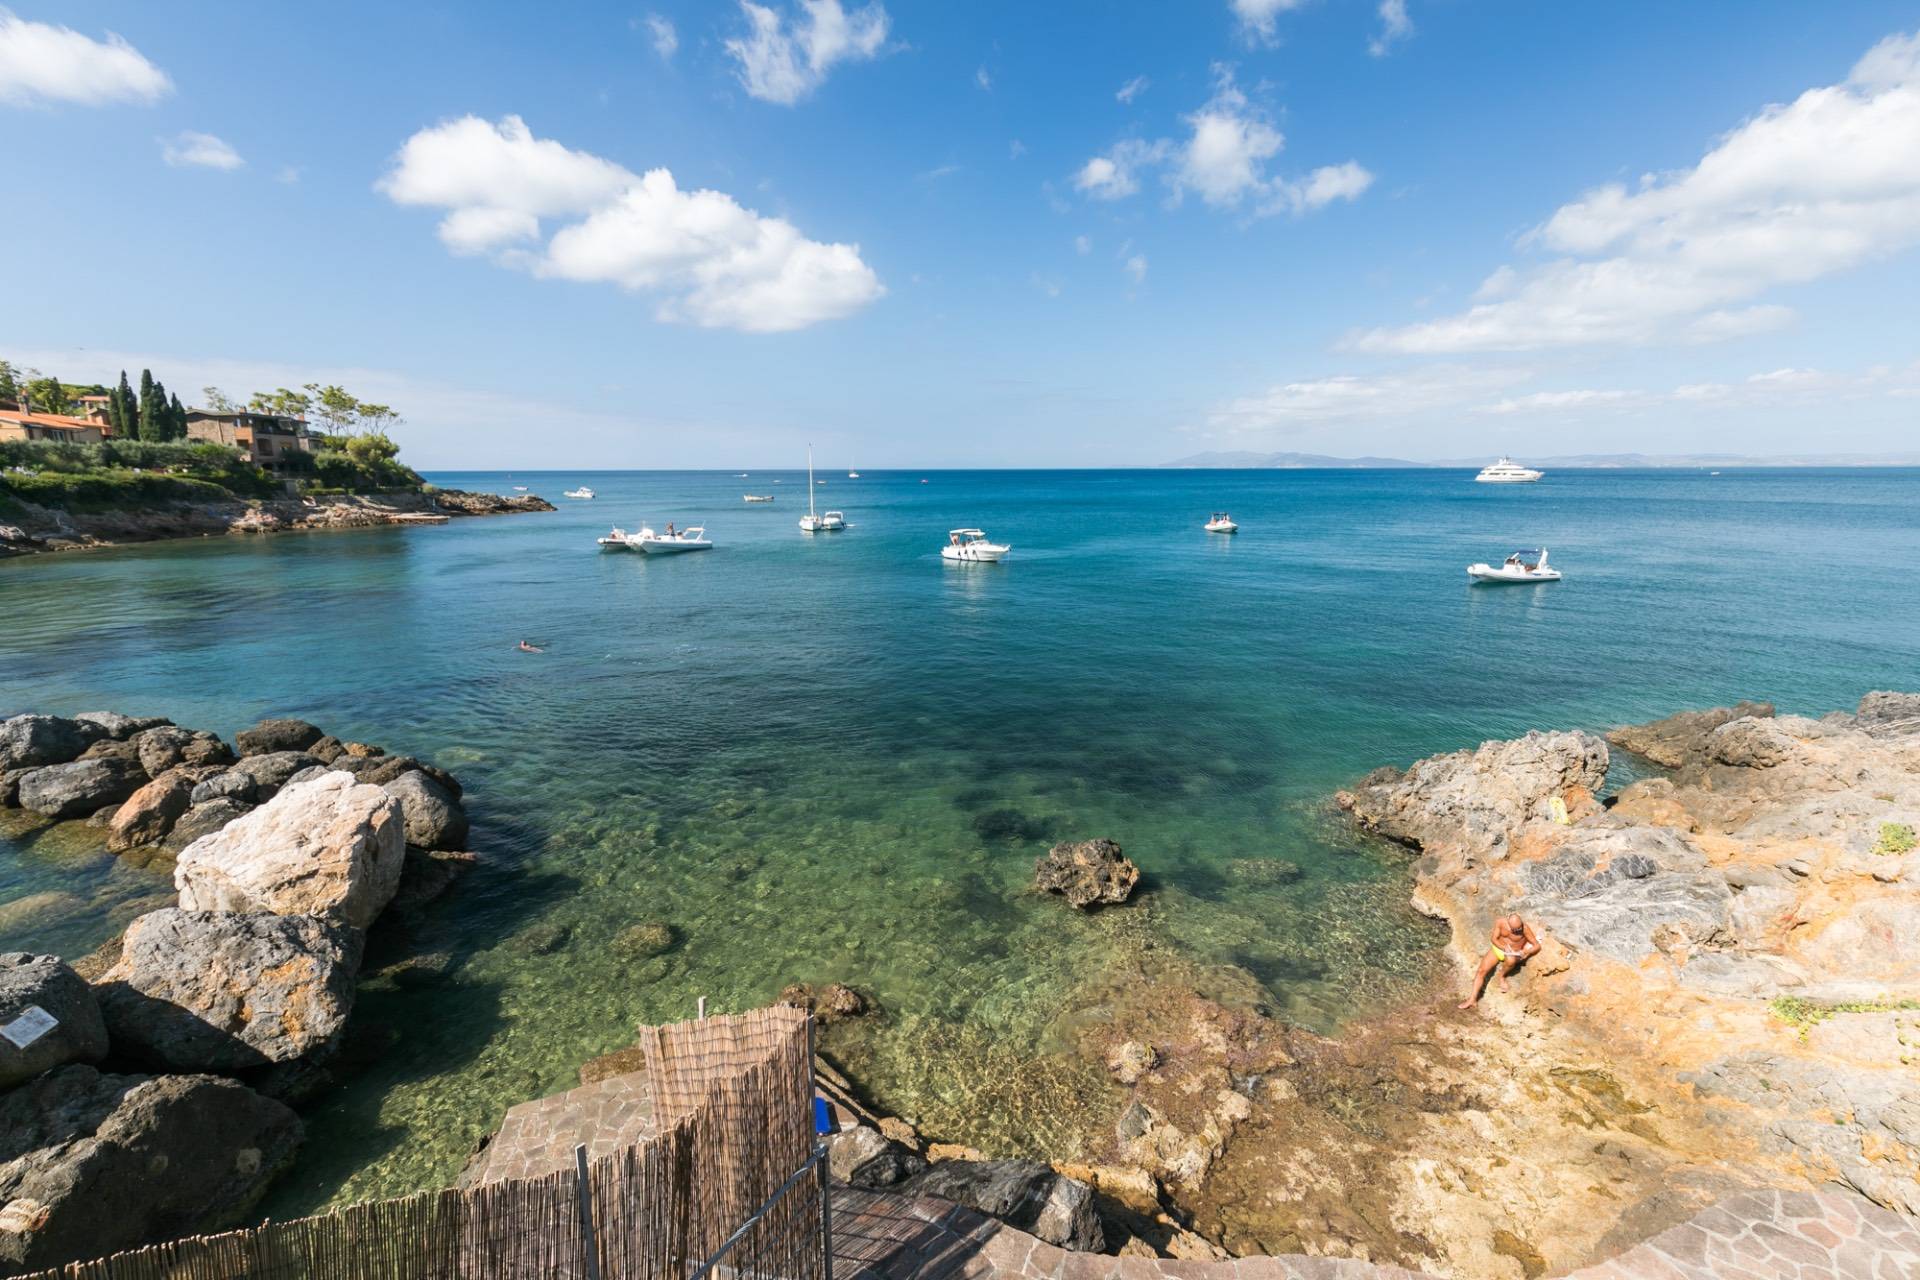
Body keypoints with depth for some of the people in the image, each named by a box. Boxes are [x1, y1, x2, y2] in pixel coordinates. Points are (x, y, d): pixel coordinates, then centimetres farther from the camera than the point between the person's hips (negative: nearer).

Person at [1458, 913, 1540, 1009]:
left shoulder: (1524, 928, -24)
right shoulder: (1500, 922, -18)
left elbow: (1537, 946, -18)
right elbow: (1494, 939, -11)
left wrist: (1525, 952, -34)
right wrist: (1505, 948, -28)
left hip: (1513, 954, -2)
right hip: (1498, 949, 2)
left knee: (1510, 960, -41)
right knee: (1481, 970, -15)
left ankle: (1502, 975, -7)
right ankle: (1472, 999, -16)